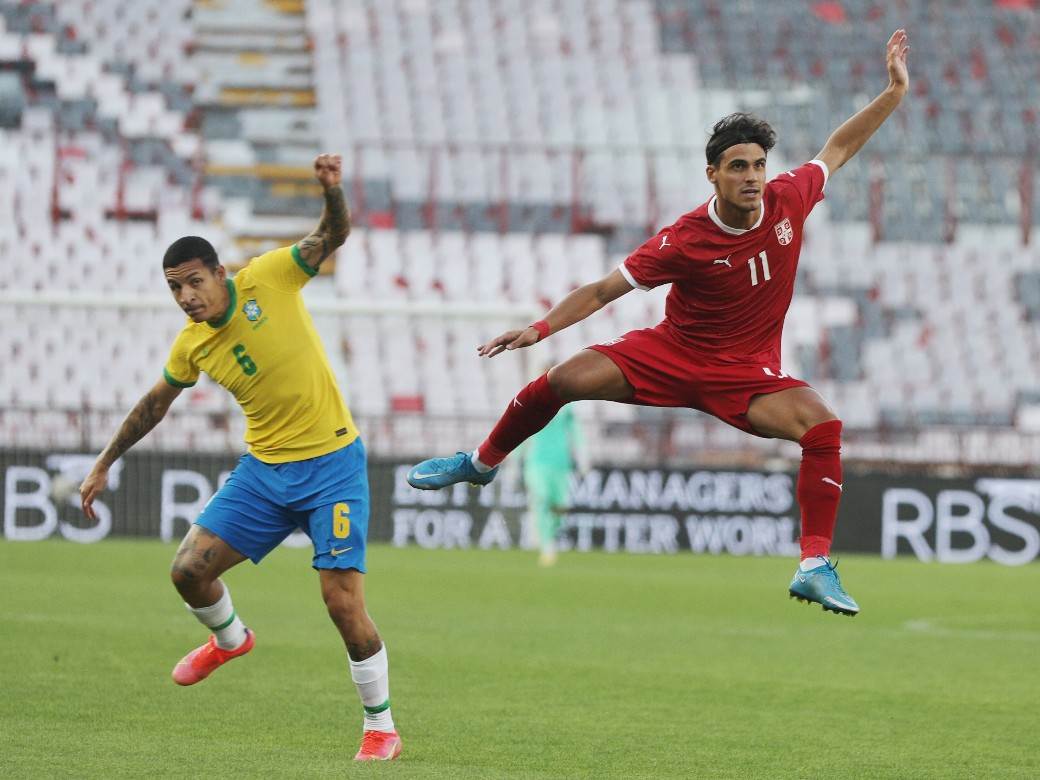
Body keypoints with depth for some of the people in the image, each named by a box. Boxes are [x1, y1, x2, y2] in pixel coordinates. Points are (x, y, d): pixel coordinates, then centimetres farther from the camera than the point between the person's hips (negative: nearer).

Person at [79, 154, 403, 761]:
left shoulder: (267, 279, -11)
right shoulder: (192, 347, 1)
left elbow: (333, 235, -16)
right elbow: (153, 406, 17)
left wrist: (333, 190, -37)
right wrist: (104, 465, 22)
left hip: (331, 464, -5)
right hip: (265, 468, 5)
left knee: (344, 602, -12)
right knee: (190, 569, -2)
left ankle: (382, 728, 3)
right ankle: (231, 639, 33)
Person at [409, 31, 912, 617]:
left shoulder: (788, 201, -10)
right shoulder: (683, 243, -18)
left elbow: (838, 148, 9)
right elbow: (605, 290, -11)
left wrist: (895, 92, 5)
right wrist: (541, 328, -21)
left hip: (748, 373, 1)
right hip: (673, 353, -1)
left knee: (824, 425, -26)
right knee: (565, 380, -15)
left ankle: (816, 567, -22)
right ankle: (483, 462, 14)